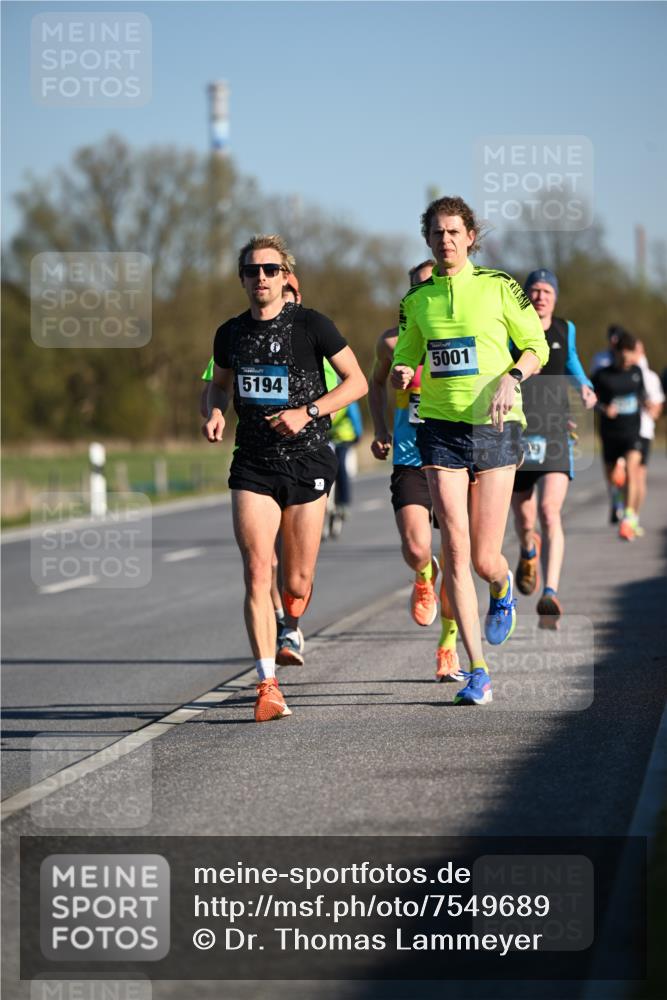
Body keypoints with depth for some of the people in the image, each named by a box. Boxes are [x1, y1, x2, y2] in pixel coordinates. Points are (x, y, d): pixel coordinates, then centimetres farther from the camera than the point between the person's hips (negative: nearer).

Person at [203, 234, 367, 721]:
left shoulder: (310, 325, -5)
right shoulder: (231, 333, 6)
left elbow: (357, 381, -2)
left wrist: (308, 412, -14)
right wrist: (216, 412, 1)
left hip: (307, 461, -2)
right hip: (253, 465, 2)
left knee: (297, 583, 4)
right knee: (258, 574, -12)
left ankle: (290, 630, 40)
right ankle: (268, 685, -13)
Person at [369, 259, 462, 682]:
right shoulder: (393, 342, 3)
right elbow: (377, 382, 23)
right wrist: (380, 431, 10)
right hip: (409, 461, 0)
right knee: (415, 548, -19)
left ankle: (448, 645, 21)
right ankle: (425, 577, 20)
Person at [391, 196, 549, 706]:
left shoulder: (498, 286, -1)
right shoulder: (416, 300, 8)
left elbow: (538, 346, 4)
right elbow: (401, 362, 16)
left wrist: (510, 377, -14)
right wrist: (402, 375, -7)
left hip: (495, 426, -2)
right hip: (441, 429, 2)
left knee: (484, 558, -1)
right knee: (455, 549, -10)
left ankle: (503, 587, 39)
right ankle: (478, 671, -5)